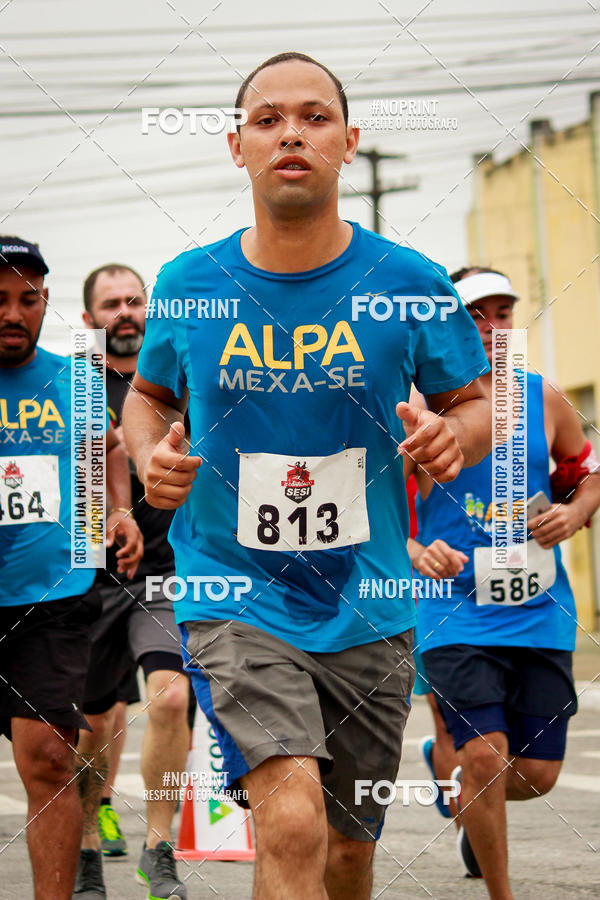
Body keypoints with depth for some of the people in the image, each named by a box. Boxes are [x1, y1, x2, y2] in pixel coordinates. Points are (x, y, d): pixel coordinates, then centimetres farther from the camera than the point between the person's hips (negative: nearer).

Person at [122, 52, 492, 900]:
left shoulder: (410, 284, -5)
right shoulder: (187, 286, -2)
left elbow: (479, 405, 7)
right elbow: (149, 393, 16)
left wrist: (454, 434, -16)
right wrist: (151, 456, -6)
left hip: (368, 610, 2)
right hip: (235, 600, -2)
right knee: (294, 826, -24)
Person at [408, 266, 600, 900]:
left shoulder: (543, 400, 6)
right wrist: (417, 553, -20)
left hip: (541, 613, 4)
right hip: (457, 615, -3)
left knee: (538, 773, 4)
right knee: (486, 757, -14)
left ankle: (468, 801, 39)